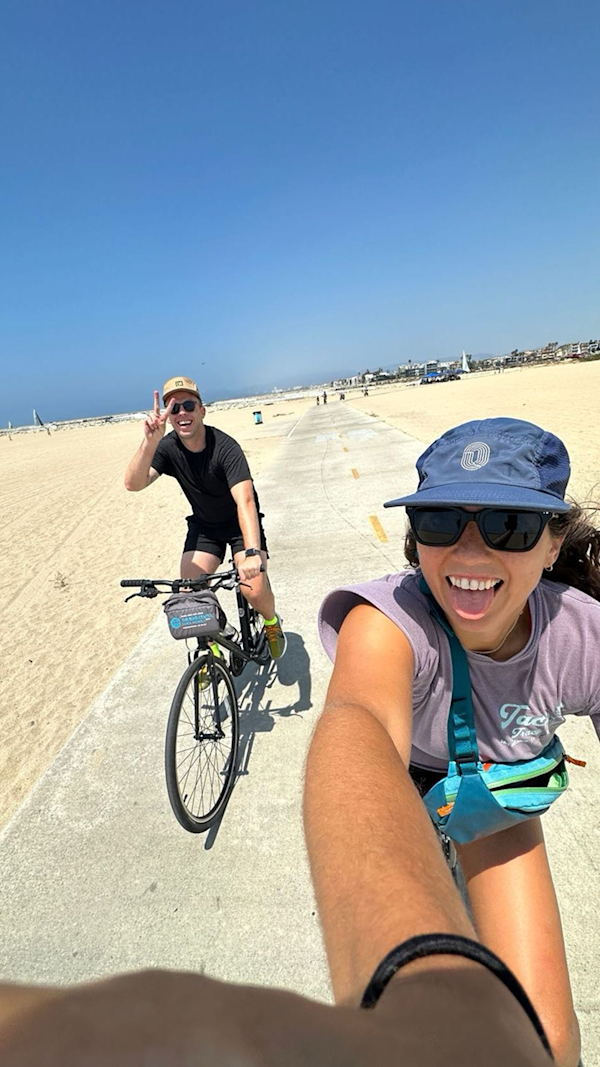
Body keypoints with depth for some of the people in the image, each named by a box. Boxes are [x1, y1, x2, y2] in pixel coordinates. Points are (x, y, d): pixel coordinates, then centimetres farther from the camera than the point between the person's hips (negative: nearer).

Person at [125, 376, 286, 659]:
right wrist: (150, 441, -48)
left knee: (254, 591, -20)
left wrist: (253, 553, -54)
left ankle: (272, 622, 16)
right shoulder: (167, 448, -15)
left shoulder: (225, 447, -27)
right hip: (203, 524, 4)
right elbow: (133, 484, -31)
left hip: (239, 522, -3)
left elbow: (245, 501, -39)